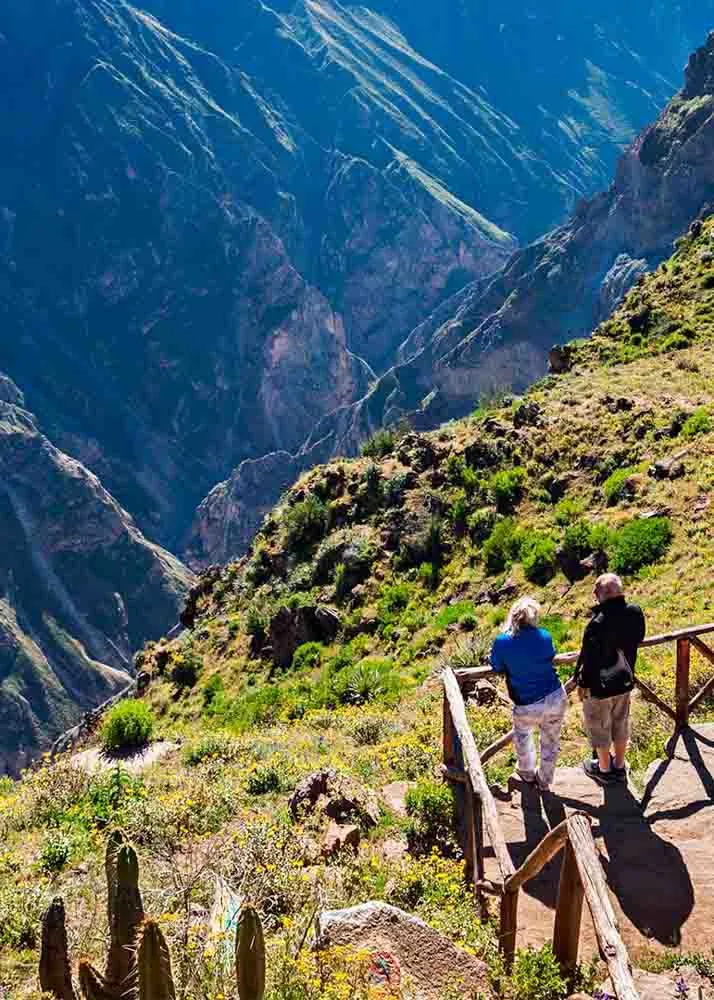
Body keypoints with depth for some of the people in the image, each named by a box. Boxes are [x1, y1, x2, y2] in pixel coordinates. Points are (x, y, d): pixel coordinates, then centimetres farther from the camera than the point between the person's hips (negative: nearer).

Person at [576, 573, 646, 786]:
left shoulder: (598, 623, -35)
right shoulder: (635, 613, -16)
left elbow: (590, 658, -23)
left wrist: (583, 684, -7)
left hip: (600, 685, -5)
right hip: (625, 681, 5)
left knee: (599, 727, 18)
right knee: (621, 723, 25)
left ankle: (604, 770, 37)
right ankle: (619, 766, 43)